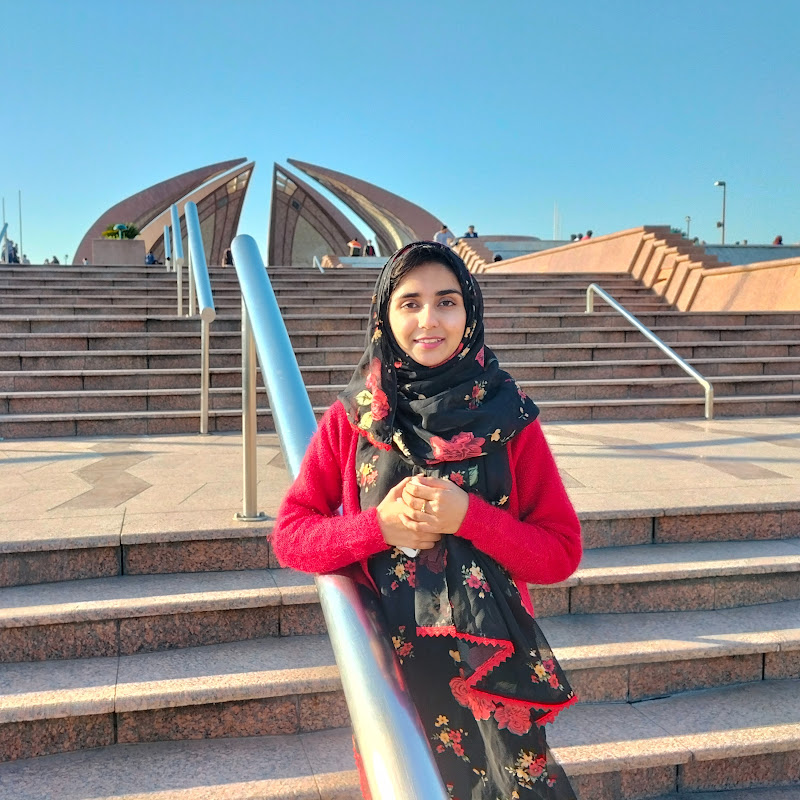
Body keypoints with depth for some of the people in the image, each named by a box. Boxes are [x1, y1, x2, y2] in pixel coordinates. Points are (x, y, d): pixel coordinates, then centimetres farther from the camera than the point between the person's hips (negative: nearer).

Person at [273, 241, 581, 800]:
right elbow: (289, 537, -1)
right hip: (386, 666, 1)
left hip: (489, 668, -1)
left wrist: (468, 516, -20)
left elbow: (562, 553, -5)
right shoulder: (349, 420, -3)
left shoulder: (509, 418, -5)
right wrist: (378, 526, -17)